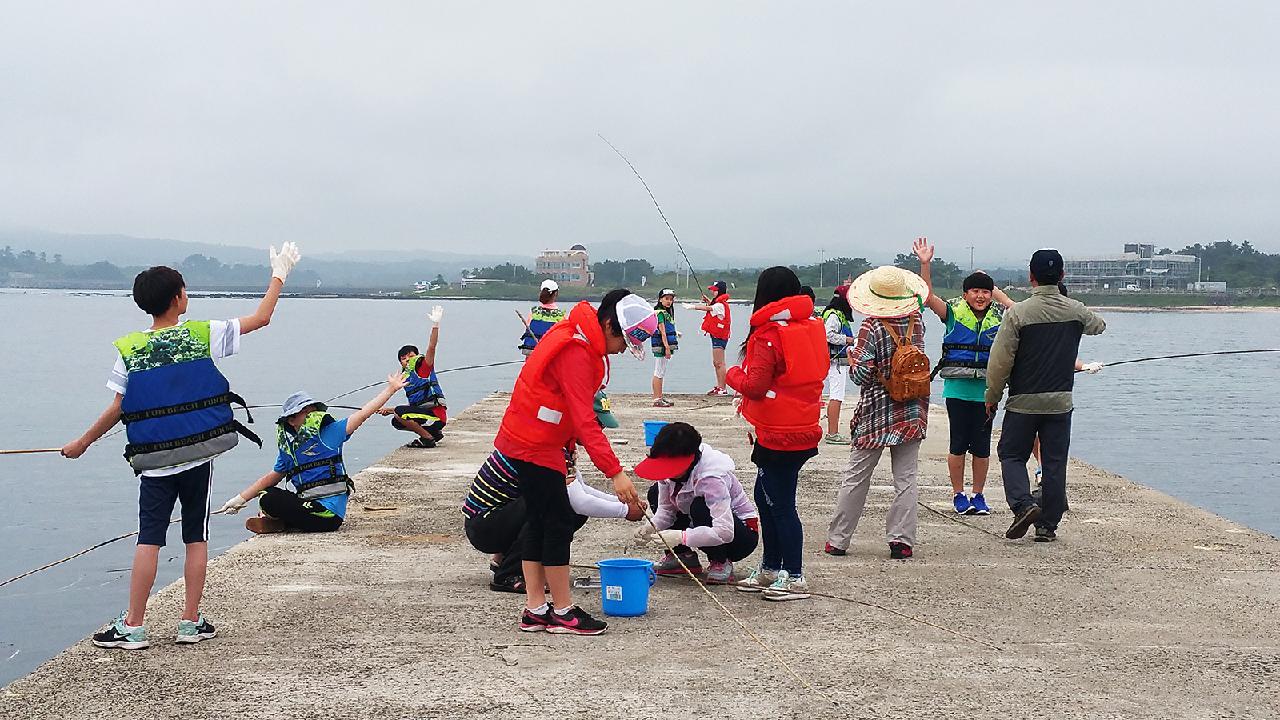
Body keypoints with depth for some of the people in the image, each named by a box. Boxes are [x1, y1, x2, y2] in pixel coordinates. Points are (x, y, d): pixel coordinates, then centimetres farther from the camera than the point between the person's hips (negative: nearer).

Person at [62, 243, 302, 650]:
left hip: (153, 461, 0)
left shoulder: (129, 350, -1)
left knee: (149, 539, 2)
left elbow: (117, 409, -1)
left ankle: (134, 627, 2)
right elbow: (261, 318, 3)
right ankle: (191, 622, 12)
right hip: (199, 456, 0)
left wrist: (81, 444, 13)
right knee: (196, 537, 9)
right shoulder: (202, 335, -4)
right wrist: (279, 274, 15)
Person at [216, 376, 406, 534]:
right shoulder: (288, 448, 13)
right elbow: (273, 477, 23)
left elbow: (362, 414, -9)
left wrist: (391, 388, -13)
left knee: (268, 500, -18)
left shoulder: (329, 433, -5)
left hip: (329, 514, -8)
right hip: (310, 504, 8)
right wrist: (240, 499, 21)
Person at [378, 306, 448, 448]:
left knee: (400, 412, -20)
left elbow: (431, 347, -20)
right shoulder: (406, 379, 20)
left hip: (436, 415, -9)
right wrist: (389, 410, 23)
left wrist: (435, 325, -31)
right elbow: (413, 406, 24)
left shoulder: (424, 369, -4)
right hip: (425, 413, 9)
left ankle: (427, 438, -8)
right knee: (396, 422, 15)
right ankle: (433, 433, 12)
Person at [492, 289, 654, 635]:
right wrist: (615, 472, -30)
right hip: (535, 447, -10)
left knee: (539, 522, 12)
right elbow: (585, 420, -28)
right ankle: (563, 613, 4)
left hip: (525, 440, 10)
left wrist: (570, 442, 16)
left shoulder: (578, 338, 10)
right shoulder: (576, 353, -22)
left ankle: (535, 610, 16)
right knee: (559, 522, -4)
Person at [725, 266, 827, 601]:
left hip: (778, 436, -9)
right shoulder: (812, 329, 8)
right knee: (765, 496, 19)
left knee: (781, 504, -1)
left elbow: (755, 387, -20)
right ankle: (770, 570, 28)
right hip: (805, 430, 9)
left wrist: (733, 374, 0)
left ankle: (795, 579, 3)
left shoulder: (768, 336, -16)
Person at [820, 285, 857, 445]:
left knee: (834, 398, 12)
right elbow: (828, 334, -25)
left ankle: (831, 432, 16)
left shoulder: (840, 315, 19)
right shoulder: (833, 315, -13)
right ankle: (833, 434, -13)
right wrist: (846, 340, -16)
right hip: (836, 361, -11)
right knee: (836, 397, -12)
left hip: (840, 361, 11)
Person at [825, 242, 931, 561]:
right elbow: (923, 297, 24)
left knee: (856, 477, 6)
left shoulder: (872, 327, -14)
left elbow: (861, 374, -16)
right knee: (906, 479, 6)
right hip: (912, 413, 3)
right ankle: (901, 541, 1)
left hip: (876, 413, -3)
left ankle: (837, 539, 13)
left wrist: (851, 360, 5)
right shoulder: (917, 321, 0)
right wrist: (925, 262, 33)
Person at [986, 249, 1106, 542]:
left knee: (1011, 454, 11)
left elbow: (1000, 361, -11)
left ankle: (1023, 504, -11)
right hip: (1061, 401, 3)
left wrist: (993, 397, 1)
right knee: (1055, 463, 8)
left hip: (1024, 401, -3)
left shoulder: (1018, 313, -13)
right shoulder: (1076, 311, 0)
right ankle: (1048, 524, 11)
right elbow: (1099, 325, 25)